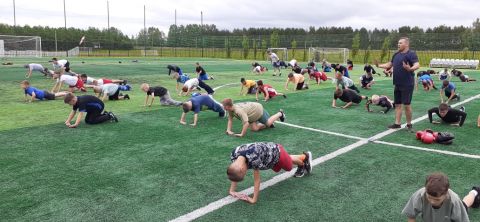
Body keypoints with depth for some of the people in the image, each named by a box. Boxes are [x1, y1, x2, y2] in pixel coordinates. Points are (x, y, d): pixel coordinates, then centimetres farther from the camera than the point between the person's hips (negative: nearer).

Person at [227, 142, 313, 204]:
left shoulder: (253, 157, -48)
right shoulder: (234, 154, -30)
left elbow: (257, 180, -36)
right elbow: (234, 173, -13)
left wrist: (254, 199, -30)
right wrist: (232, 191, -16)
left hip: (276, 152, -5)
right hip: (268, 152, 5)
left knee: (289, 166, 29)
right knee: (289, 160, 35)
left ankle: (306, 156, 61)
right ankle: (303, 157, 66)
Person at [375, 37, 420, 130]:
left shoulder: (411, 54, -11)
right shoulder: (396, 54, 12)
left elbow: (417, 65, -25)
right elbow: (390, 64, 25)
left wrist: (410, 69, -45)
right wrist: (379, 65, 13)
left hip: (407, 85, -7)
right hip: (397, 84, 8)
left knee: (406, 105, -1)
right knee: (397, 105, 11)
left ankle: (409, 124, 13)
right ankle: (397, 123, 18)